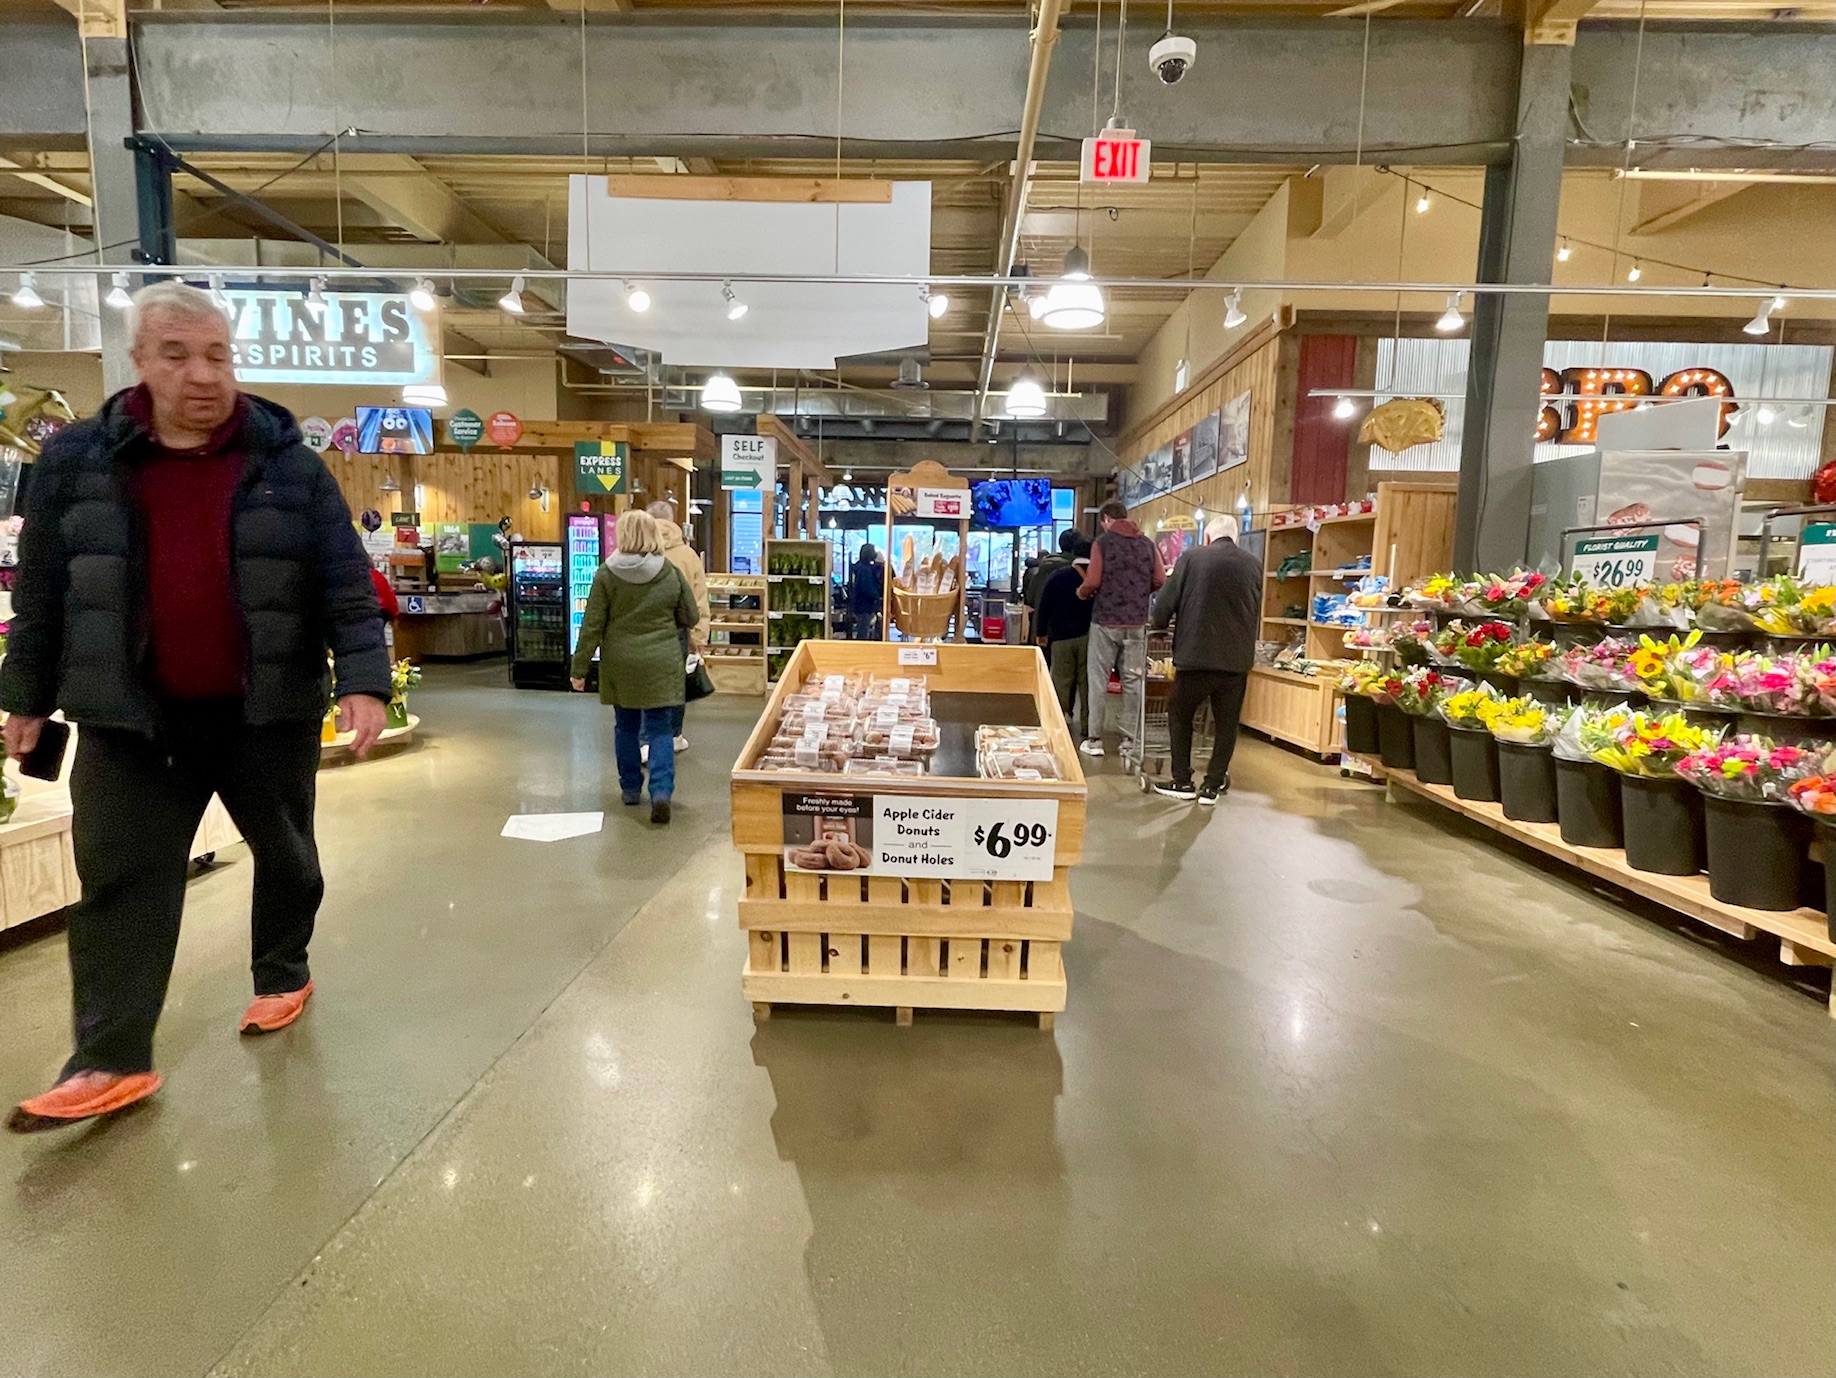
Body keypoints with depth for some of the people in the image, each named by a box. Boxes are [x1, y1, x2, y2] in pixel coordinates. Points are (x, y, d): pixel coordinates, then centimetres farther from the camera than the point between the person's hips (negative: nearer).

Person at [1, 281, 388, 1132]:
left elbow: (348, 585, -7)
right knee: (118, 880, 2)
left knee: (285, 857, 14)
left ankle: (283, 975, 36)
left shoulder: (289, 466, -4)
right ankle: (111, 1061, 10)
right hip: (131, 716, 2)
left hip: (268, 711, -1)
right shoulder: (78, 461, 2)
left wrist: (362, 681, -18)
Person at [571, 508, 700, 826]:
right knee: (660, 730, 5)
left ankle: (630, 788, 27)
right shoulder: (671, 573, -5)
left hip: (620, 664, 1)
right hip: (661, 665, 0)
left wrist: (579, 669, 1)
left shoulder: (606, 575, -7)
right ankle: (661, 791, -10)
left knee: (626, 726, 17)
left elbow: (592, 626, -5)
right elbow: (691, 617, 4)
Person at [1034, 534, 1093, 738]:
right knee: (1087, 682, 6)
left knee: (1061, 681, 6)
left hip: (1062, 636, -1)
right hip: (1089, 637, 1)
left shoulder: (1058, 576, -2)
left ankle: (1061, 720, 7)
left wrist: (1041, 633, 8)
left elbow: (1044, 606, -1)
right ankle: (1087, 724, 9)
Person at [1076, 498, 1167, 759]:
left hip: (1105, 621, -3)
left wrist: (1081, 593, 9)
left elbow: (1092, 582, -12)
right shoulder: (1147, 544, 7)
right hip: (1137, 623, 3)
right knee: (1133, 681, 8)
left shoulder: (1102, 542, -4)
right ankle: (1130, 741, 11)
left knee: (1099, 680, 5)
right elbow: (1160, 581, 1)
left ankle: (1094, 739, 7)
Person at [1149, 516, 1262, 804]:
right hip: (1238, 658, 2)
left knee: (1180, 716, 17)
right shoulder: (1254, 564, 5)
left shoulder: (1191, 558, -3)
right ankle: (1212, 785, 18)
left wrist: (1161, 623, 18)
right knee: (1226, 724, 15)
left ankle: (1182, 782, 18)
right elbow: (1256, 613, 12)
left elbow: (1163, 605, -3)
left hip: (1196, 654, -2)